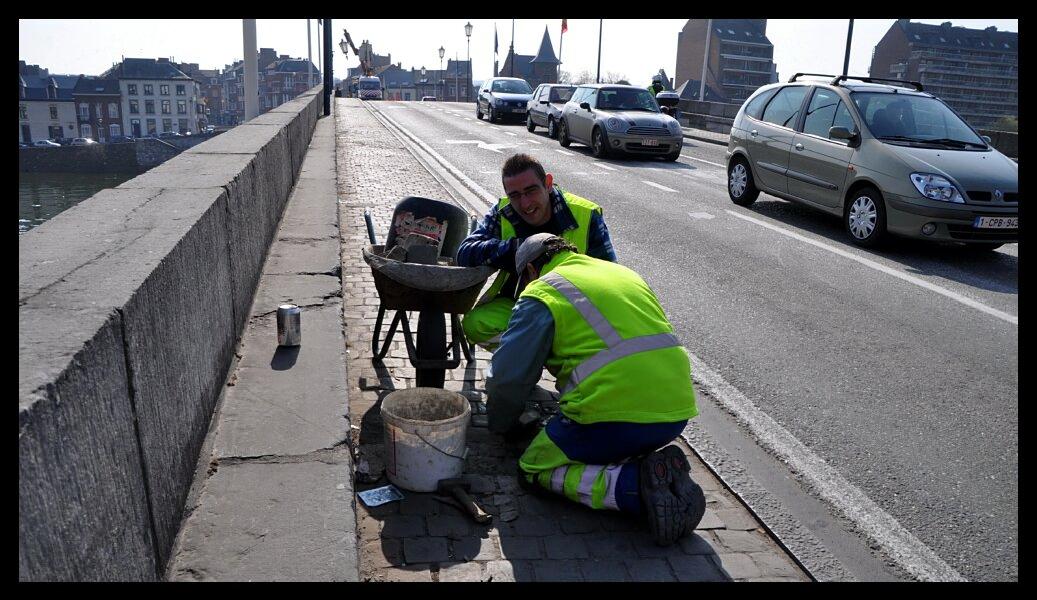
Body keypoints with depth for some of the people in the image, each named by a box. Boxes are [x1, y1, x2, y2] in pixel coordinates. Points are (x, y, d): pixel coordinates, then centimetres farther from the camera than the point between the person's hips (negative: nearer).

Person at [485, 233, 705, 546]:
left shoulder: (541, 293, 3)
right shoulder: (624, 273, 24)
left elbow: (508, 376, 1)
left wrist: (501, 425, 23)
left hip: (614, 416, -8)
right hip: (676, 412, 8)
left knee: (533, 469, 10)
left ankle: (635, 484, -11)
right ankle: (659, 471, 3)